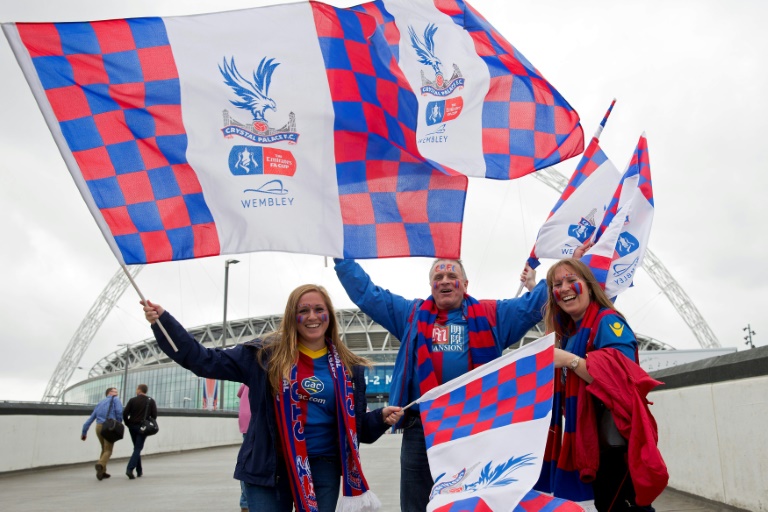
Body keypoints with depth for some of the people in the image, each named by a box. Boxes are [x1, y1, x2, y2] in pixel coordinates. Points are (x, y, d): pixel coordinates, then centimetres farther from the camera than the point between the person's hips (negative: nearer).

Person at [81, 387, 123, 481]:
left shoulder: (100, 403, 25)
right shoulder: (115, 400, 9)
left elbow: (90, 419, 25)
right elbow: (119, 412, -9)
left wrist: (84, 432, 30)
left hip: (99, 427, 5)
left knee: (104, 449, 21)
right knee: (108, 450, -3)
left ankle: (102, 471, 16)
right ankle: (100, 464, -31)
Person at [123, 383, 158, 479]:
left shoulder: (132, 400, 1)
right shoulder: (151, 401, 1)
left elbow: (125, 413, -5)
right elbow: (154, 415, -5)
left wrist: (128, 424, 7)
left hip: (132, 427, 2)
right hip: (143, 428, -2)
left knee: (137, 448, 15)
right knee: (138, 449, -2)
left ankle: (139, 471, 17)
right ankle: (130, 469, -21)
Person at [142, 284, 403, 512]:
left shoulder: (348, 367, 4)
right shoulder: (266, 354, -3)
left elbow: (356, 425, 10)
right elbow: (205, 361, -4)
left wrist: (381, 417, -10)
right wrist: (163, 321, -12)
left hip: (323, 470, 2)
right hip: (269, 468, -1)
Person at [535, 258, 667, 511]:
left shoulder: (608, 322, -11)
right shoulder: (568, 333, 14)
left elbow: (623, 379, -25)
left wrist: (570, 361, -27)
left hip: (616, 444, -9)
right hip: (590, 444, 9)